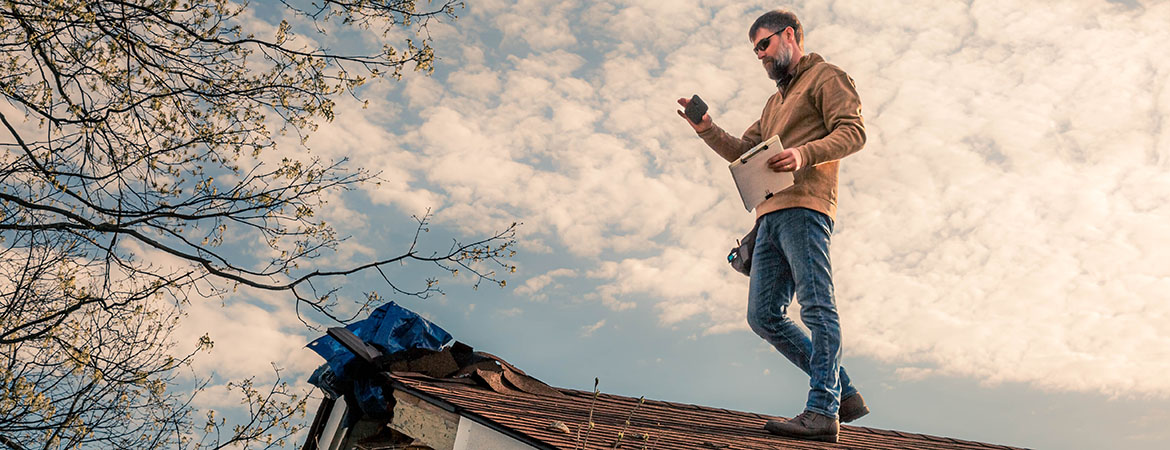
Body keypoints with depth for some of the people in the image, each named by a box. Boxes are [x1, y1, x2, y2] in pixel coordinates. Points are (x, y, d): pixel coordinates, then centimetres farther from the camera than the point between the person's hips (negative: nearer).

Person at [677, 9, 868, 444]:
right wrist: (707, 130, 13)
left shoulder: (825, 77, 8)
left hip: (804, 205, -9)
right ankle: (844, 393, 7)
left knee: (816, 305, -12)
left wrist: (805, 154, -21)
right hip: (771, 216, 9)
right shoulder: (775, 101, 34)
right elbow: (742, 151, 29)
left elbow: (853, 131, -6)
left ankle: (822, 411, -13)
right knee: (764, 315, 2)